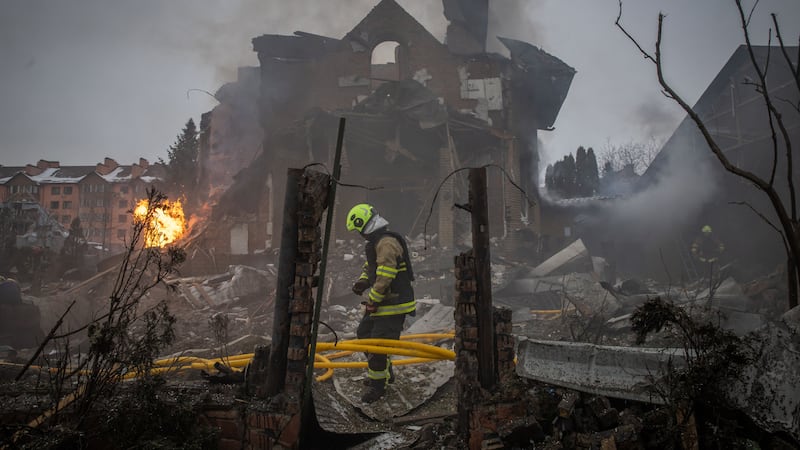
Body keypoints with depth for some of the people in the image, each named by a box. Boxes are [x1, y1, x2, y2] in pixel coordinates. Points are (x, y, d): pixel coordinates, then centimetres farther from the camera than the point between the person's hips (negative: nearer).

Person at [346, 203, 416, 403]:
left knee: (378, 342, -10)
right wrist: (362, 281, 7)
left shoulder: (387, 242, -21)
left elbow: (385, 274, -27)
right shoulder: (375, 241, 14)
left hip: (394, 303, -11)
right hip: (382, 301, 11)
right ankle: (385, 372, 33)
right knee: (364, 333, 20)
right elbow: (370, 265, 27)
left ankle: (377, 384, 3)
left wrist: (373, 300, -21)